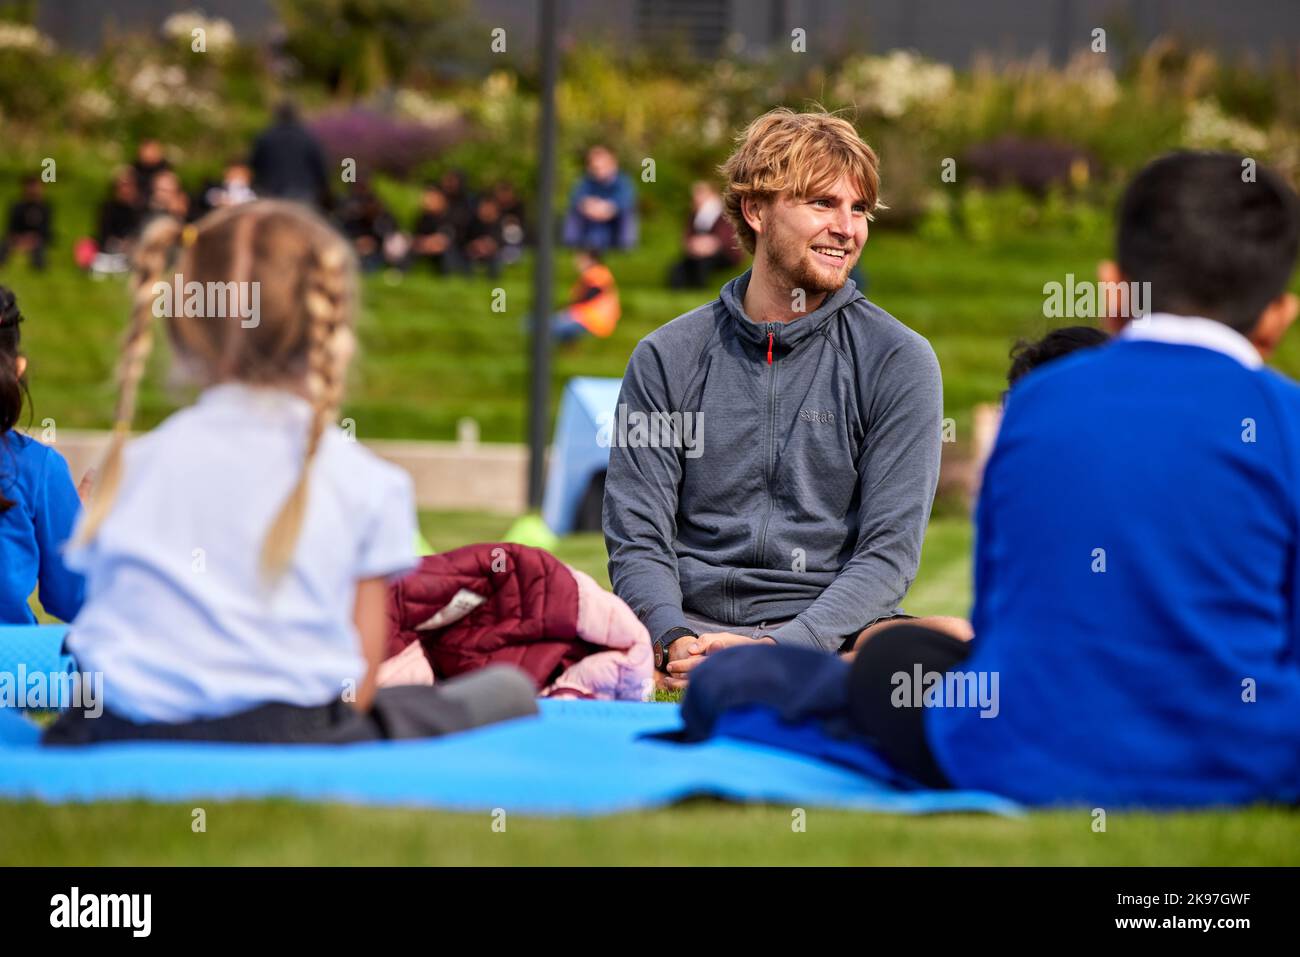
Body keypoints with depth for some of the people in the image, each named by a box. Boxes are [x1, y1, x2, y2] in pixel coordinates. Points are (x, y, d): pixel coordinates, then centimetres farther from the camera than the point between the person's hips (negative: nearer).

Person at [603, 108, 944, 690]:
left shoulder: (897, 362, 4)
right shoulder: (665, 358, 10)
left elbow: (889, 551, -3)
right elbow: (637, 538, 6)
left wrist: (782, 647, -19)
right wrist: (674, 640, -17)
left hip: (832, 636, 1)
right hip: (695, 626, -1)